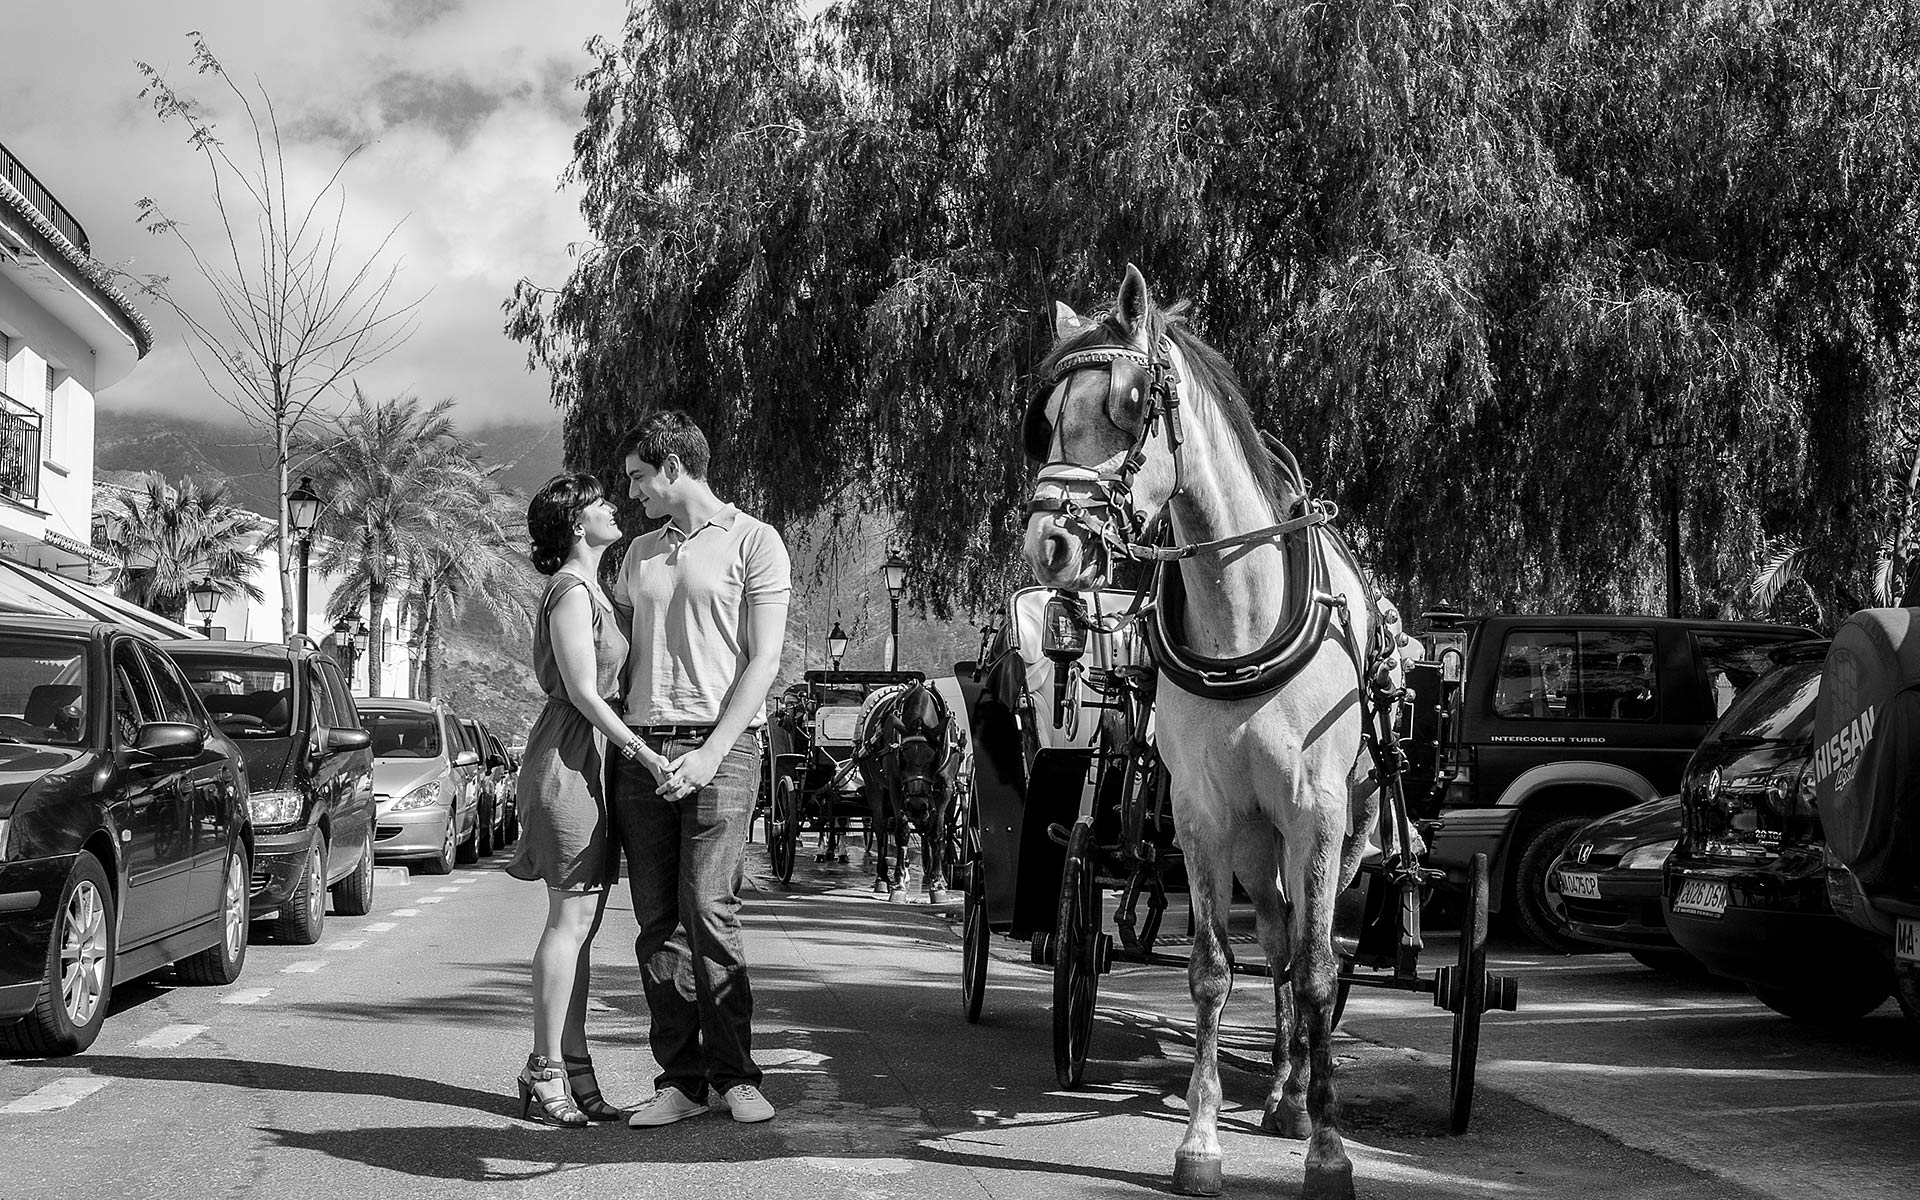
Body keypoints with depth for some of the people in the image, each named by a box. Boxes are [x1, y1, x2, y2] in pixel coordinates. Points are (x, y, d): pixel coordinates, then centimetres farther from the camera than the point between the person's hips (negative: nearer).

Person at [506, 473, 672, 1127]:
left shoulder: (591, 590, 20)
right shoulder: (571, 590, -11)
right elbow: (583, 692, -16)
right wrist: (647, 752, -15)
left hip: (595, 756, 10)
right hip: (569, 753, -10)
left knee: (582, 923, 8)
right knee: (571, 919, -8)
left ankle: (575, 1072, 10)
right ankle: (546, 1073, -5)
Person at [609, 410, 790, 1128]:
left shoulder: (753, 542, 2)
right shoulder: (640, 553, 21)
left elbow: (763, 660, -5)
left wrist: (710, 754, -13)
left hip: (719, 745, -5)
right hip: (641, 746, 6)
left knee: (709, 913, -12)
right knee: (656, 922, 1)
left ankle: (734, 1075, -2)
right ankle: (678, 1080, 4)